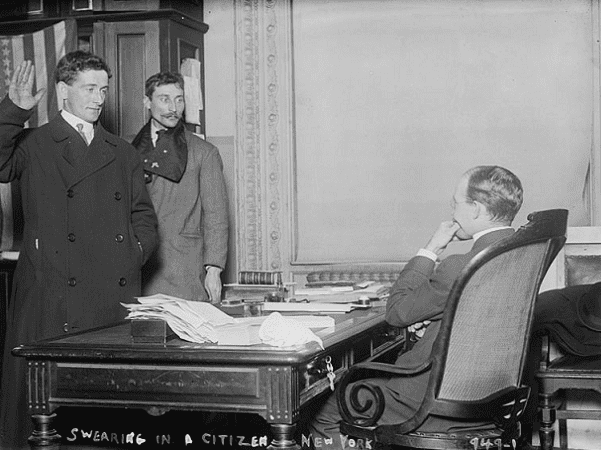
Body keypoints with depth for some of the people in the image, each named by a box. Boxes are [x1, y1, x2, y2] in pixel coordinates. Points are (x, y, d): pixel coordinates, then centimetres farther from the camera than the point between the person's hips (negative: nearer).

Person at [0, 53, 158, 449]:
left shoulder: (124, 153, 19)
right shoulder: (33, 145, 8)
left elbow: (143, 216, 20)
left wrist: (135, 252, 3)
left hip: (117, 297, 3)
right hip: (52, 295, -3)